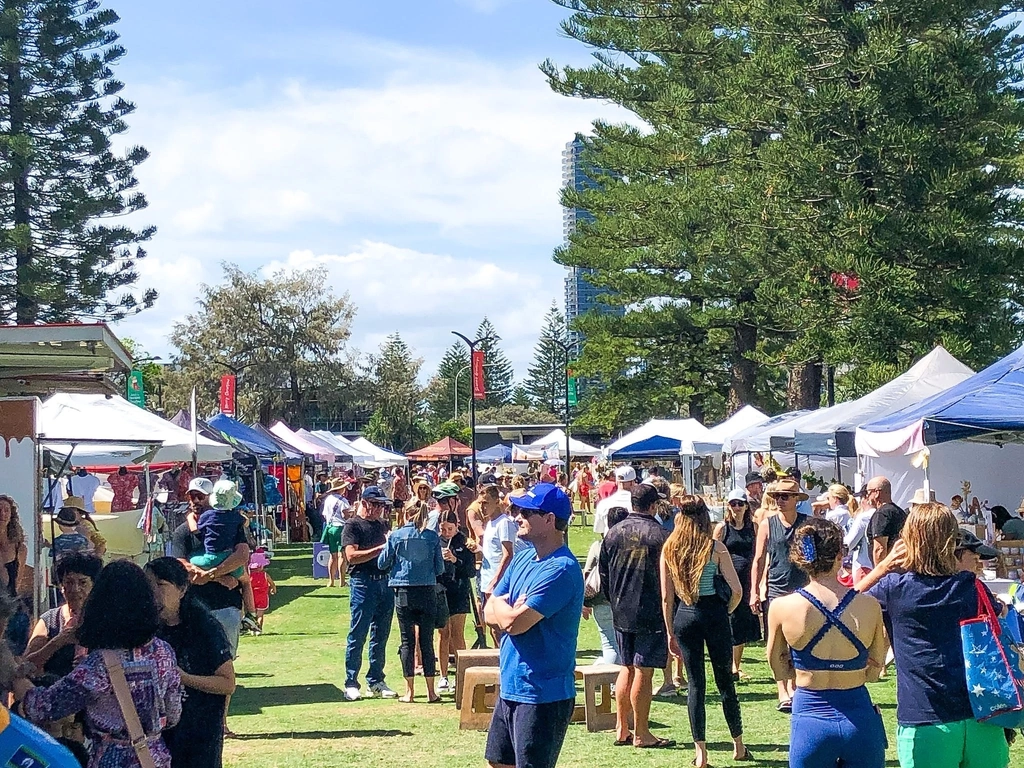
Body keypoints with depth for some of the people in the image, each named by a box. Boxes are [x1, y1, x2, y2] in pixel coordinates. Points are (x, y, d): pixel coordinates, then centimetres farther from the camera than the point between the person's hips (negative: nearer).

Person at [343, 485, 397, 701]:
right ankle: (351, 684, 2)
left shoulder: (382, 525, 19)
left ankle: (376, 682, 17)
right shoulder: (353, 525, -1)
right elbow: (351, 555, -13)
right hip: (363, 583, -7)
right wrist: (380, 549, -16)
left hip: (385, 581, 7)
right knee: (358, 636, -3)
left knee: (380, 636, 10)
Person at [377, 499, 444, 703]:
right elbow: (440, 568, 3)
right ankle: (431, 692, 8)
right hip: (427, 592, 1)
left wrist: (386, 545, 19)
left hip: (404, 593, -1)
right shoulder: (433, 537, -1)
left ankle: (410, 692, 6)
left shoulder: (396, 536, -3)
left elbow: (382, 564, 3)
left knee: (407, 641, 6)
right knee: (427, 641, 6)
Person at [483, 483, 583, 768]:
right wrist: (511, 610, -12)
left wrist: (501, 606, -2)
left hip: (543, 694, -9)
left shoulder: (561, 569, -20)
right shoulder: (524, 558, 10)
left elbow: (514, 623, -24)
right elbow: (490, 614, 9)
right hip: (511, 686, 9)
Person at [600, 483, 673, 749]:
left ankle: (622, 729, 18)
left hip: (621, 614, 5)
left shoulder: (613, 534, 3)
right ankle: (641, 734, 4)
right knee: (643, 672, -1)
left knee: (627, 669, 15)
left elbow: (603, 574, 9)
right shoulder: (661, 536, -11)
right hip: (652, 614, -5)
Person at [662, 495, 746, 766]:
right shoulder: (715, 547, -5)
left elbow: (666, 597, 2)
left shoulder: (669, 549, 1)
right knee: (725, 681, 11)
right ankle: (738, 746, 22)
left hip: (684, 616, 2)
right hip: (714, 614, -2)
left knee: (695, 684, 8)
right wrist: (726, 611, 11)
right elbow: (737, 590, -8)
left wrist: (670, 633, 10)